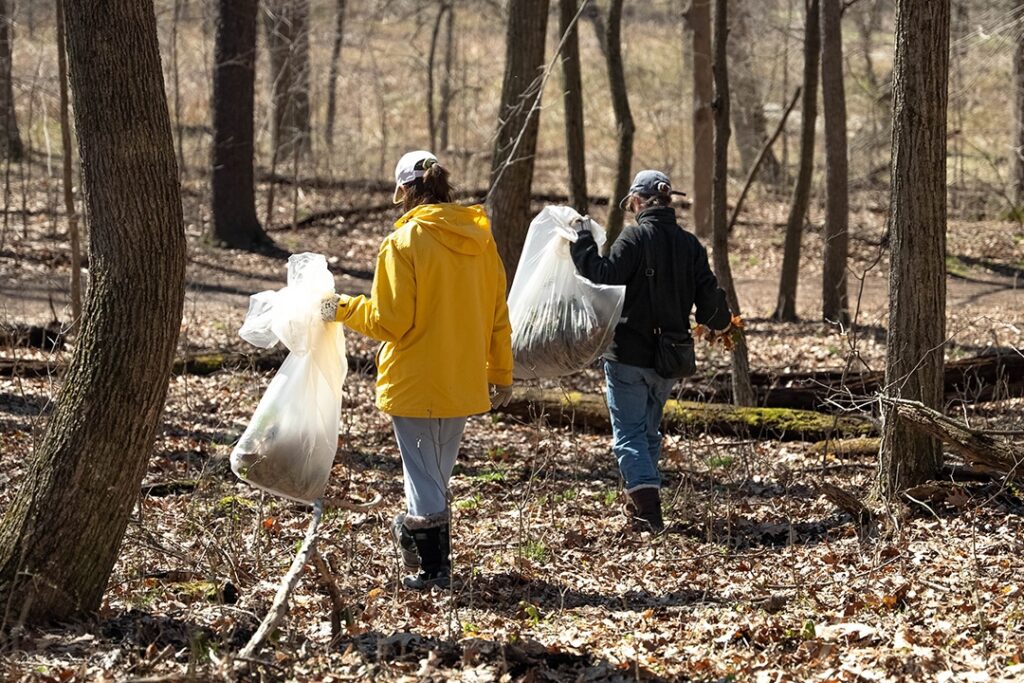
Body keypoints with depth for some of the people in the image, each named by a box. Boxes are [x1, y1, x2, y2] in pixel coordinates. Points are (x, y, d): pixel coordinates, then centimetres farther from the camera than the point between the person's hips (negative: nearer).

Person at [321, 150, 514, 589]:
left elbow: (389, 321, -15)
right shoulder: (480, 240, 4)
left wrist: (344, 309, 0)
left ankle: (432, 566, 6)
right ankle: (415, 530, 30)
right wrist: (501, 373, 18)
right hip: (463, 381, 6)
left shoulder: (405, 242, -14)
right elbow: (497, 315, 9)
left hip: (415, 383, -6)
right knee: (439, 470, 18)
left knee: (422, 470, 2)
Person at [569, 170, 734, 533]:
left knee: (629, 433, -3)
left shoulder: (636, 237, -13)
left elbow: (603, 274, -22)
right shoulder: (690, 244, 5)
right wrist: (721, 324, 27)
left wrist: (582, 239, -9)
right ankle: (641, 502, 28)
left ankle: (648, 511, -16)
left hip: (629, 353, -6)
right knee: (649, 430, 21)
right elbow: (708, 295, 7)